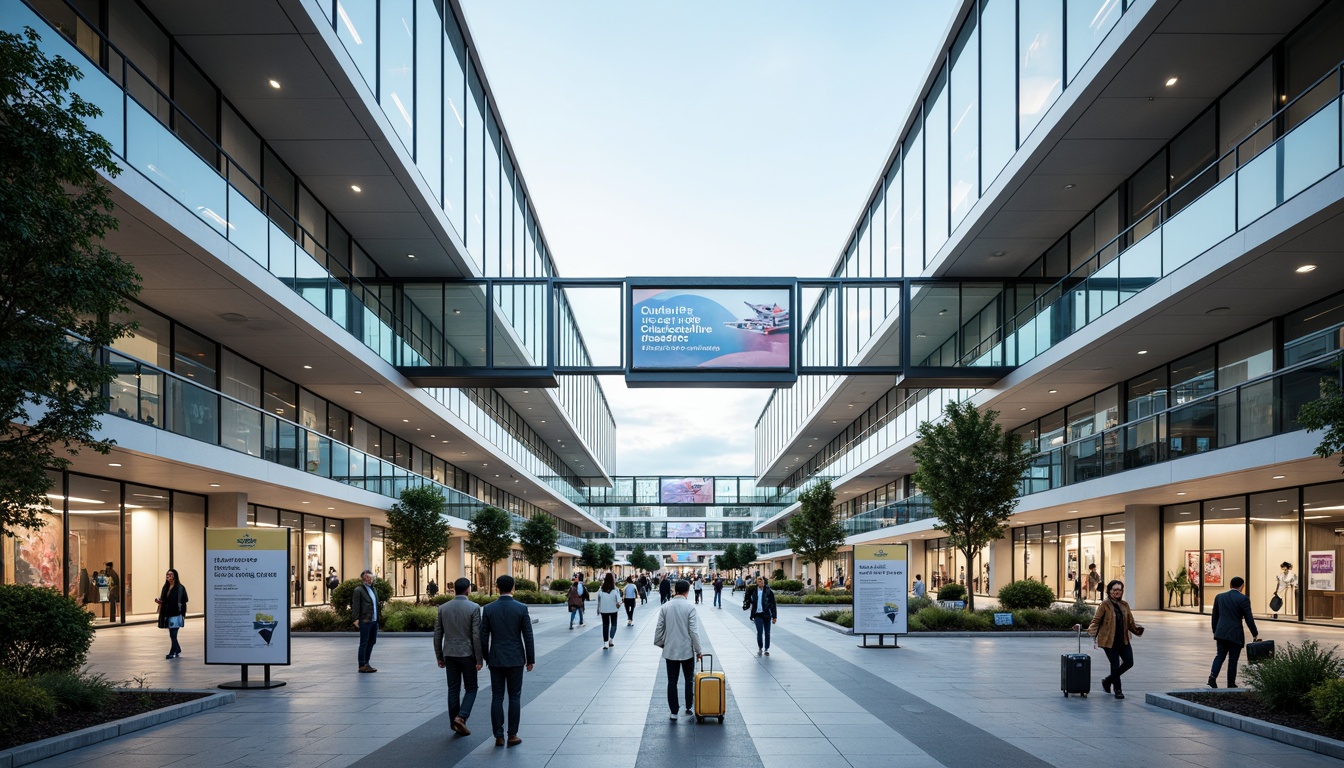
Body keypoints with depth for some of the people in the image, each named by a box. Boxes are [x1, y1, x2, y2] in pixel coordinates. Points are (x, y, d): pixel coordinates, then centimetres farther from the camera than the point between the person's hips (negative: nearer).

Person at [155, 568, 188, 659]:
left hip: (176, 615, -7)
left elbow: (183, 603, -10)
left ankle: (173, 652, 2)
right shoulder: (165, 587, 11)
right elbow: (164, 601, 19)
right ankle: (177, 650, 28)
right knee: (172, 635, 13)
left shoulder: (180, 588, -9)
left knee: (173, 635, -7)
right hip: (167, 614, 7)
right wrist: (159, 601, -4)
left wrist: (183, 615, -13)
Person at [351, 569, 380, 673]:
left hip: (374, 621, 8)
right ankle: (362, 666, 3)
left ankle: (366, 663, 23)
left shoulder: (373, 589, 17)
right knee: (363, 643, -2)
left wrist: (377, 618, 12)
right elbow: (355, 606, -11)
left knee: (372, 642, 13)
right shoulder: (358, 590, -6)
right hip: (365, 621, -8)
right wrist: (356, 619, -19)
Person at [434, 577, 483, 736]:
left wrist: (439, 657, 13)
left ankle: (455, 723, 13)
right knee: (471, 688, 8)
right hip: (467, 654, -3)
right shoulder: (473, 608, -10)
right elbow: (476, 635, -12)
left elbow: (437, 635, 4)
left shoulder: (443, 608, 2)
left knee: (453, 689, 10)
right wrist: (479, 659, -7)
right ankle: (461, 717, -9)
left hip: (450, 654, 3)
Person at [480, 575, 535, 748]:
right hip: (515, 659, -1)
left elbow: (483, 637, -1)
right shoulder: (521, 608, -8)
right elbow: (528, 637, -6)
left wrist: (486, 658, 13)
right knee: (514, 697, 6)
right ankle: (512, 736, 8)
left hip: (496, 659, 1)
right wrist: (531, 659, 4)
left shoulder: (488, 609, -4)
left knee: (497, 698, 7)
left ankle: (499, 737, 8)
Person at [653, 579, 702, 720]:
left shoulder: (665, 606, -3)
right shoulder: (689, 607, -12)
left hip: (670, 650, 2)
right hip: (687, 650, -2)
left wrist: (659, 643, 16)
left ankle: (673, 712, 8)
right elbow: (694, 631, -12)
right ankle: (689, 707, 19)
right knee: (689, 679, 15)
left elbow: (659, 628, 1)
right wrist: (698, 649, -2)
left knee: (672, 681, 6)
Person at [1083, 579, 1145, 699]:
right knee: (1115, 665, -3)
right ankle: (1117, 690, 15)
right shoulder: (1105, 604, -7)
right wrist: (1090, 630, -25)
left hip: (1123, 640, 6)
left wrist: (1136, 630, -5)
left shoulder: (1124, 605, 10)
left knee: (1129, 662, 5)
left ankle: (1107, 680, 25)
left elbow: (1130, 622, 13)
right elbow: (1096, 620, -9)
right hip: (1109, 640, -6)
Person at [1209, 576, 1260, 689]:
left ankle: (1213, 675, -8)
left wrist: (1215, 631, 22)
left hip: (1221, 633, 4)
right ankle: (1231, 685, 11)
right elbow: (1249, 619, -8)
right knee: (1233, 659, 5)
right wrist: (1255, 634, 4)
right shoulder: (1243, 599, -9)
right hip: (1235, 634, -4)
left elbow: (1214, 616, 12)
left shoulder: (1219, 597, 7)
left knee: (1220, 655, 13)